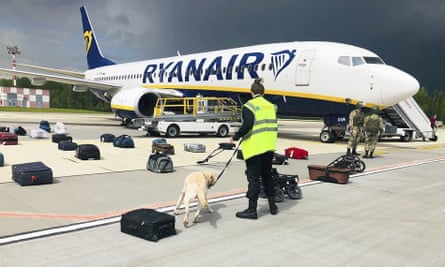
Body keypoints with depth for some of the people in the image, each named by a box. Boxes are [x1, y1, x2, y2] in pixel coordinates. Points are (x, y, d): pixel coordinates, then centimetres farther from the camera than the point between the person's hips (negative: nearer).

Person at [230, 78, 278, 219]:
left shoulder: (249, 106, -9)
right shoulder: (271, 106, 11)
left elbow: (247, 125, -18)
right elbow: (274, 125, 13)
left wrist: (235, 137, -5)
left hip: (254, 147, -6)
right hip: (269, 147, 7)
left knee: (253, 178, 0)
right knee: (267, 175, 19)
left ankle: (252, 210, 5)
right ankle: (272, 206, 27)